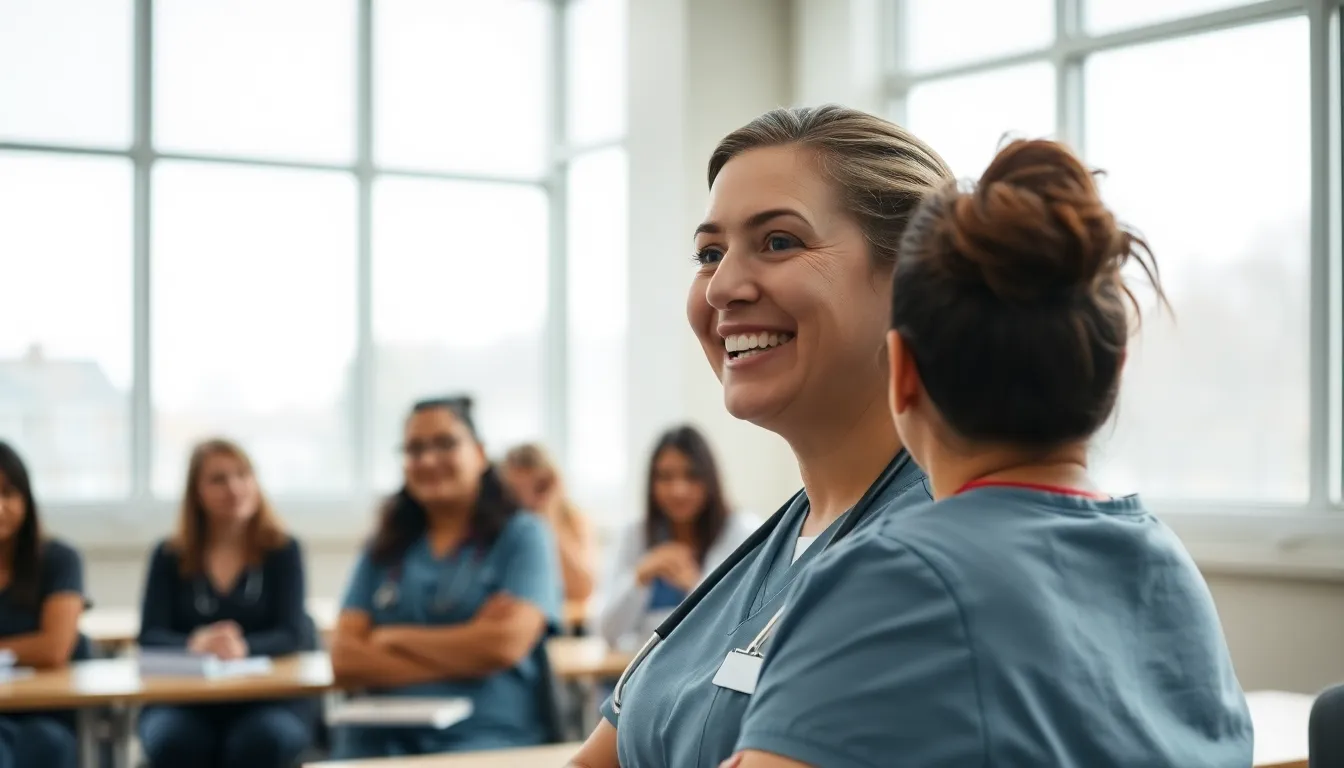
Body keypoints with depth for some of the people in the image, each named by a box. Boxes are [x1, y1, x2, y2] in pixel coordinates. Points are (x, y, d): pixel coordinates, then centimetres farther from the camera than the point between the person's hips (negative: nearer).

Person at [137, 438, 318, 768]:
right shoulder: (169, 557, 8)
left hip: (268, 697, -1)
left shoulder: (283, 551, 5)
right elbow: (150, 636, -2)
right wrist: (193, 644, -27)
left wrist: (243, 647, -30)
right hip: (185, 698, 1)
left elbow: (291, 635, -6)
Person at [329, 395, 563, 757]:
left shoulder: (522, 535, 6)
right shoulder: (384, 550, 17)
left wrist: (393, 638, 2)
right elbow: (345, 659, 5)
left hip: (489, 734, -3)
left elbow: (505, 643, -9)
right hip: (383, 737, 3)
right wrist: (460, 660, -6)